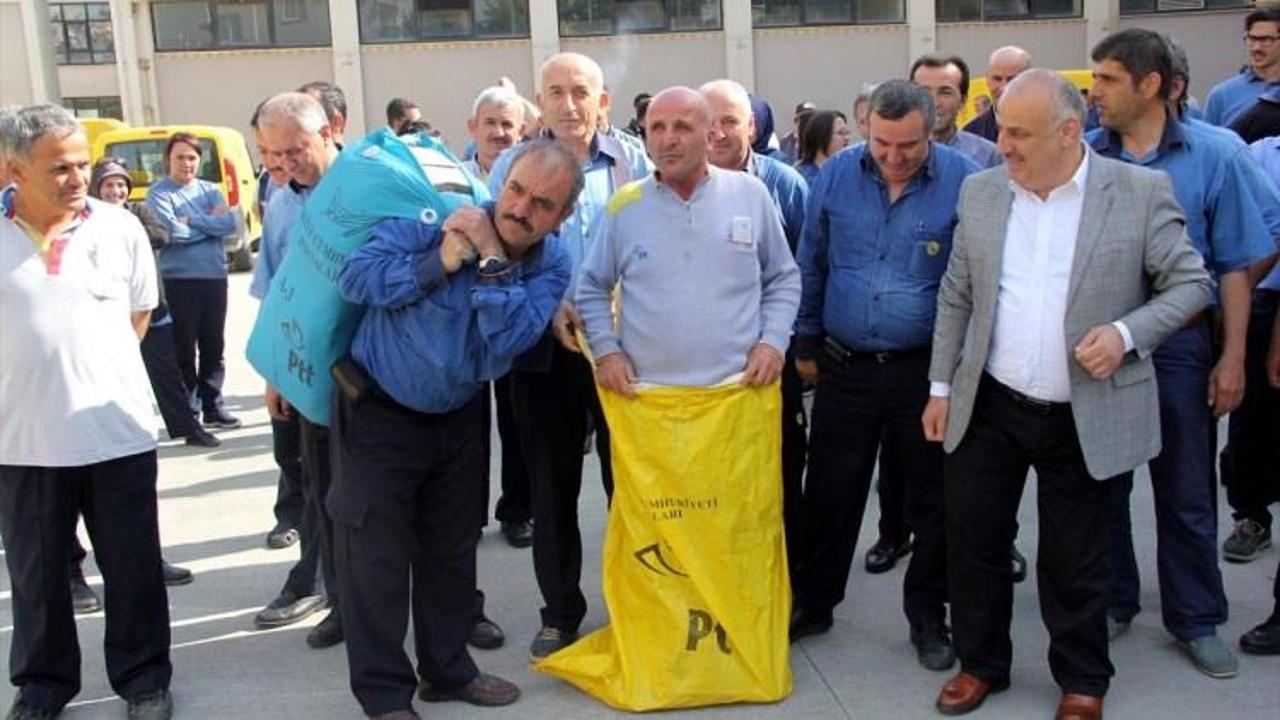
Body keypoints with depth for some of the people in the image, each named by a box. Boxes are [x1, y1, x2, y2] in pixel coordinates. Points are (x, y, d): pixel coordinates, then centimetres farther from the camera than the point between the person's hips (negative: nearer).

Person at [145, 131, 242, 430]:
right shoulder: (159, 193, -1)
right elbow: (173, 232, -16)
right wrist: (213, 223, -5)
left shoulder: (210, 190, 12)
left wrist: (193, 220, -9)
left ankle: (212, 406, 22)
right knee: (184, 349, 3)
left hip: (215, 277, 4)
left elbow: (235, 223, -4)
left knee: (214, 346, 11)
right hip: (179, 280, -4)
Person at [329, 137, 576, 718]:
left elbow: (507, 341, -25)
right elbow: (354, 275, -25)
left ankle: (447, 669, 33)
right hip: (378, 410, -4)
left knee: (452, 549, 15)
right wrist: (439, 264, -33)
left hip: (460, 415, 5)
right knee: (378, 556, -1)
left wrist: (492, 262, -31)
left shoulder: (551, 264, -10)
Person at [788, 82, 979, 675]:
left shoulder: (965, 181, -10)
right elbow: (811, 265, 8)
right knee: (830, 493, 12)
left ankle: (928, 616, 29)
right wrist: (806, 344, 10)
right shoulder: (837, 174, -2)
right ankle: (812, 603, 30)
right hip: (844, 367, 2)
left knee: (932, 502, 11)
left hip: (927, 373, -2)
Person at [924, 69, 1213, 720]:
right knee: (972, 538, 11)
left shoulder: (1141, 192, -7)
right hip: (988, 408, 3)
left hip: (1084, 417, -3)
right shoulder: (979, 192, 3)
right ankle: (980, 663, 33)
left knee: (1074, 560, 10)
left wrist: (1127, 333, -18)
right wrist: (941, 385, 8)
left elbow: (1191, 282, -2)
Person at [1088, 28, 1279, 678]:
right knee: (1101, 484, 13)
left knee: (1186, 493, 10)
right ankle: (1112, 602, 31)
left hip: (1180, 347, -1)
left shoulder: (1214, 154, -5)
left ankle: (1195, 618, 25)